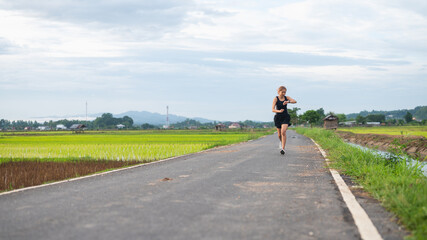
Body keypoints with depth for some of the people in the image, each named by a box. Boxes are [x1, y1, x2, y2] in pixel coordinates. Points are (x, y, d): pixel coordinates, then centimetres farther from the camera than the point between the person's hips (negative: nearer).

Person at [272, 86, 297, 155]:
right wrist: (279, 111, -35)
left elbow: (295, 101, -15)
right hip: (278, 117, 1)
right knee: (279, 134, 10)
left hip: (285, 117, 0)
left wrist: (288, 101, -33)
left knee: (283, 132, -21)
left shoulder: (287, 97, 0)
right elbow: (273, 109, -15)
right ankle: (281, 142, 46)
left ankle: (283, 149, -24)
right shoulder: (276, 99, -7)